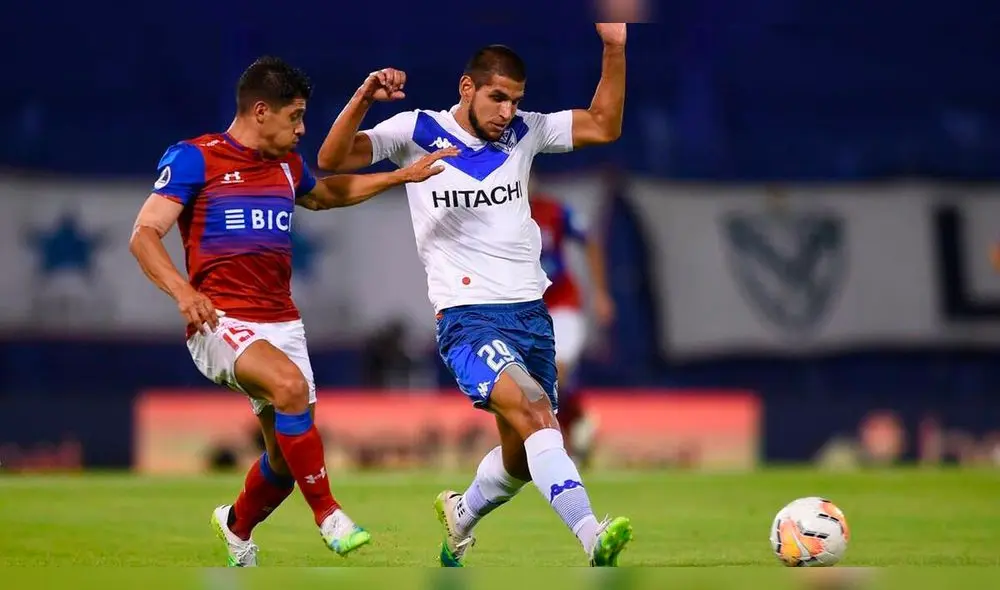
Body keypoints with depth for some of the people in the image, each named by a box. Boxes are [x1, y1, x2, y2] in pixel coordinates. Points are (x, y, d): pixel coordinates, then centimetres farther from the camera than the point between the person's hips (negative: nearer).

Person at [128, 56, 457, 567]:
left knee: (288, 455, 4)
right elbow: (144, 235, -12)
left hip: (281, 324, 7)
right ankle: (327, 514, -21)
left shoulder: (288, 166, 15)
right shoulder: (194, 158, -6)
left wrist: (402, 176, 35)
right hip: (220, 323, -7)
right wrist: (182, 291, -29)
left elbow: (329, 193, 38)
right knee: (291, 385, -33)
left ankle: (237, 526, 35)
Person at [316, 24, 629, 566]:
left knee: (522, 456, 11)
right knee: (534, 412, -28)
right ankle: (591, 537, -40)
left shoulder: (522, 132, 11)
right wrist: (363, 99, -25)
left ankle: (461, 515, 41)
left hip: (531, 312, 6)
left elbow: (602, 127, 10)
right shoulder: (416, 131, -2)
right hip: (468, 315, -6)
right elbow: (332, 160, -8)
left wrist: (614, 52, -2)